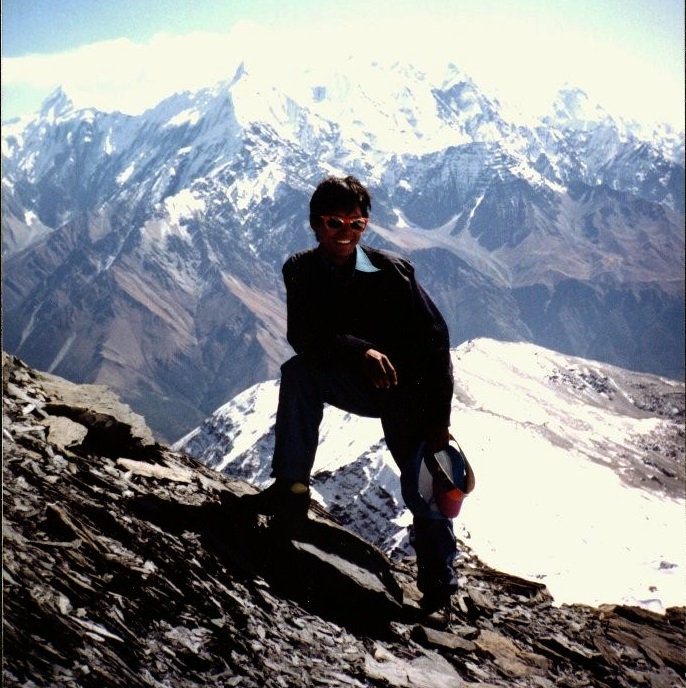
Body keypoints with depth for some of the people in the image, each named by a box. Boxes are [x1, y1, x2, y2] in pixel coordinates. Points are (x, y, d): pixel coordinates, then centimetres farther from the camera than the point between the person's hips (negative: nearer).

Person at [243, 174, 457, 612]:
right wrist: (361, 351, -38)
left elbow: (435, 342, -16)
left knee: (423, 490, -8)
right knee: (297, 372, -22)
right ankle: (292, 489, -19)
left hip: (409, 391, -3)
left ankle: (439, 589, 8)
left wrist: (439, 420, -20)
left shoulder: (393, 272, -18)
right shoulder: (301, 272, -8)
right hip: (357, 383, 3)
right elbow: (302, 338, -20)